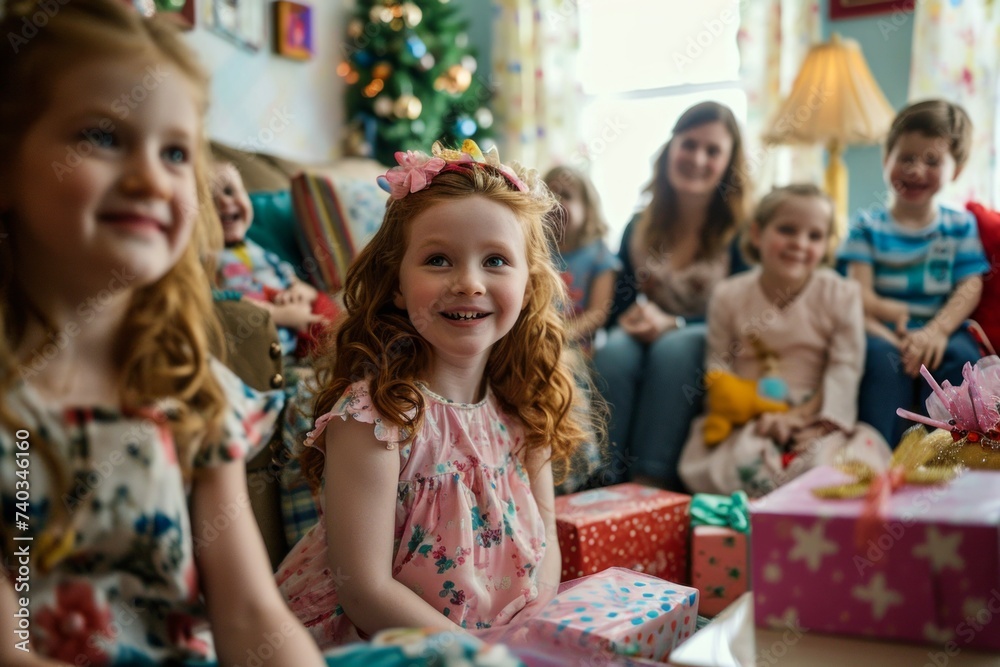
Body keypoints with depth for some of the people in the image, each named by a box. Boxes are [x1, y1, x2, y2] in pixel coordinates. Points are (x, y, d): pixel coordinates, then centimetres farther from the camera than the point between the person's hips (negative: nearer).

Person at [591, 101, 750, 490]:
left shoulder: (742, 229, -1)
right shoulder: (639, 228, 11)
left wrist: (673, 324, -21)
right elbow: (618, 305, 13)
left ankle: (650, 483, -39)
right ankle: (607, 482, -35)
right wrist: (631, 319, -12)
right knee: (614, 351, -31)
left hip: (709, 349, -3)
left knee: (674, 348, -36)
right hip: (644, 338, 3)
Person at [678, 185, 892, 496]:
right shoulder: (728, 296, 2)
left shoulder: (841, 295, 1)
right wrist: (756, 413, -14)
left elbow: (845, 368, -3)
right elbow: (719, 364, 1)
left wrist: (808, 414, -16)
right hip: (746, 421, 0)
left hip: (815, 417, 1)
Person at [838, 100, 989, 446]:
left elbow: (970, 287, 0)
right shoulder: (867, 226, 7)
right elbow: (860, 294, -3)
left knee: (961, 357, -31)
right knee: (883, 358, -34)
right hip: (884, 331, -1)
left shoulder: (960, 226, 13)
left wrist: (937, 330, -19)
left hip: (940, 330, 2)